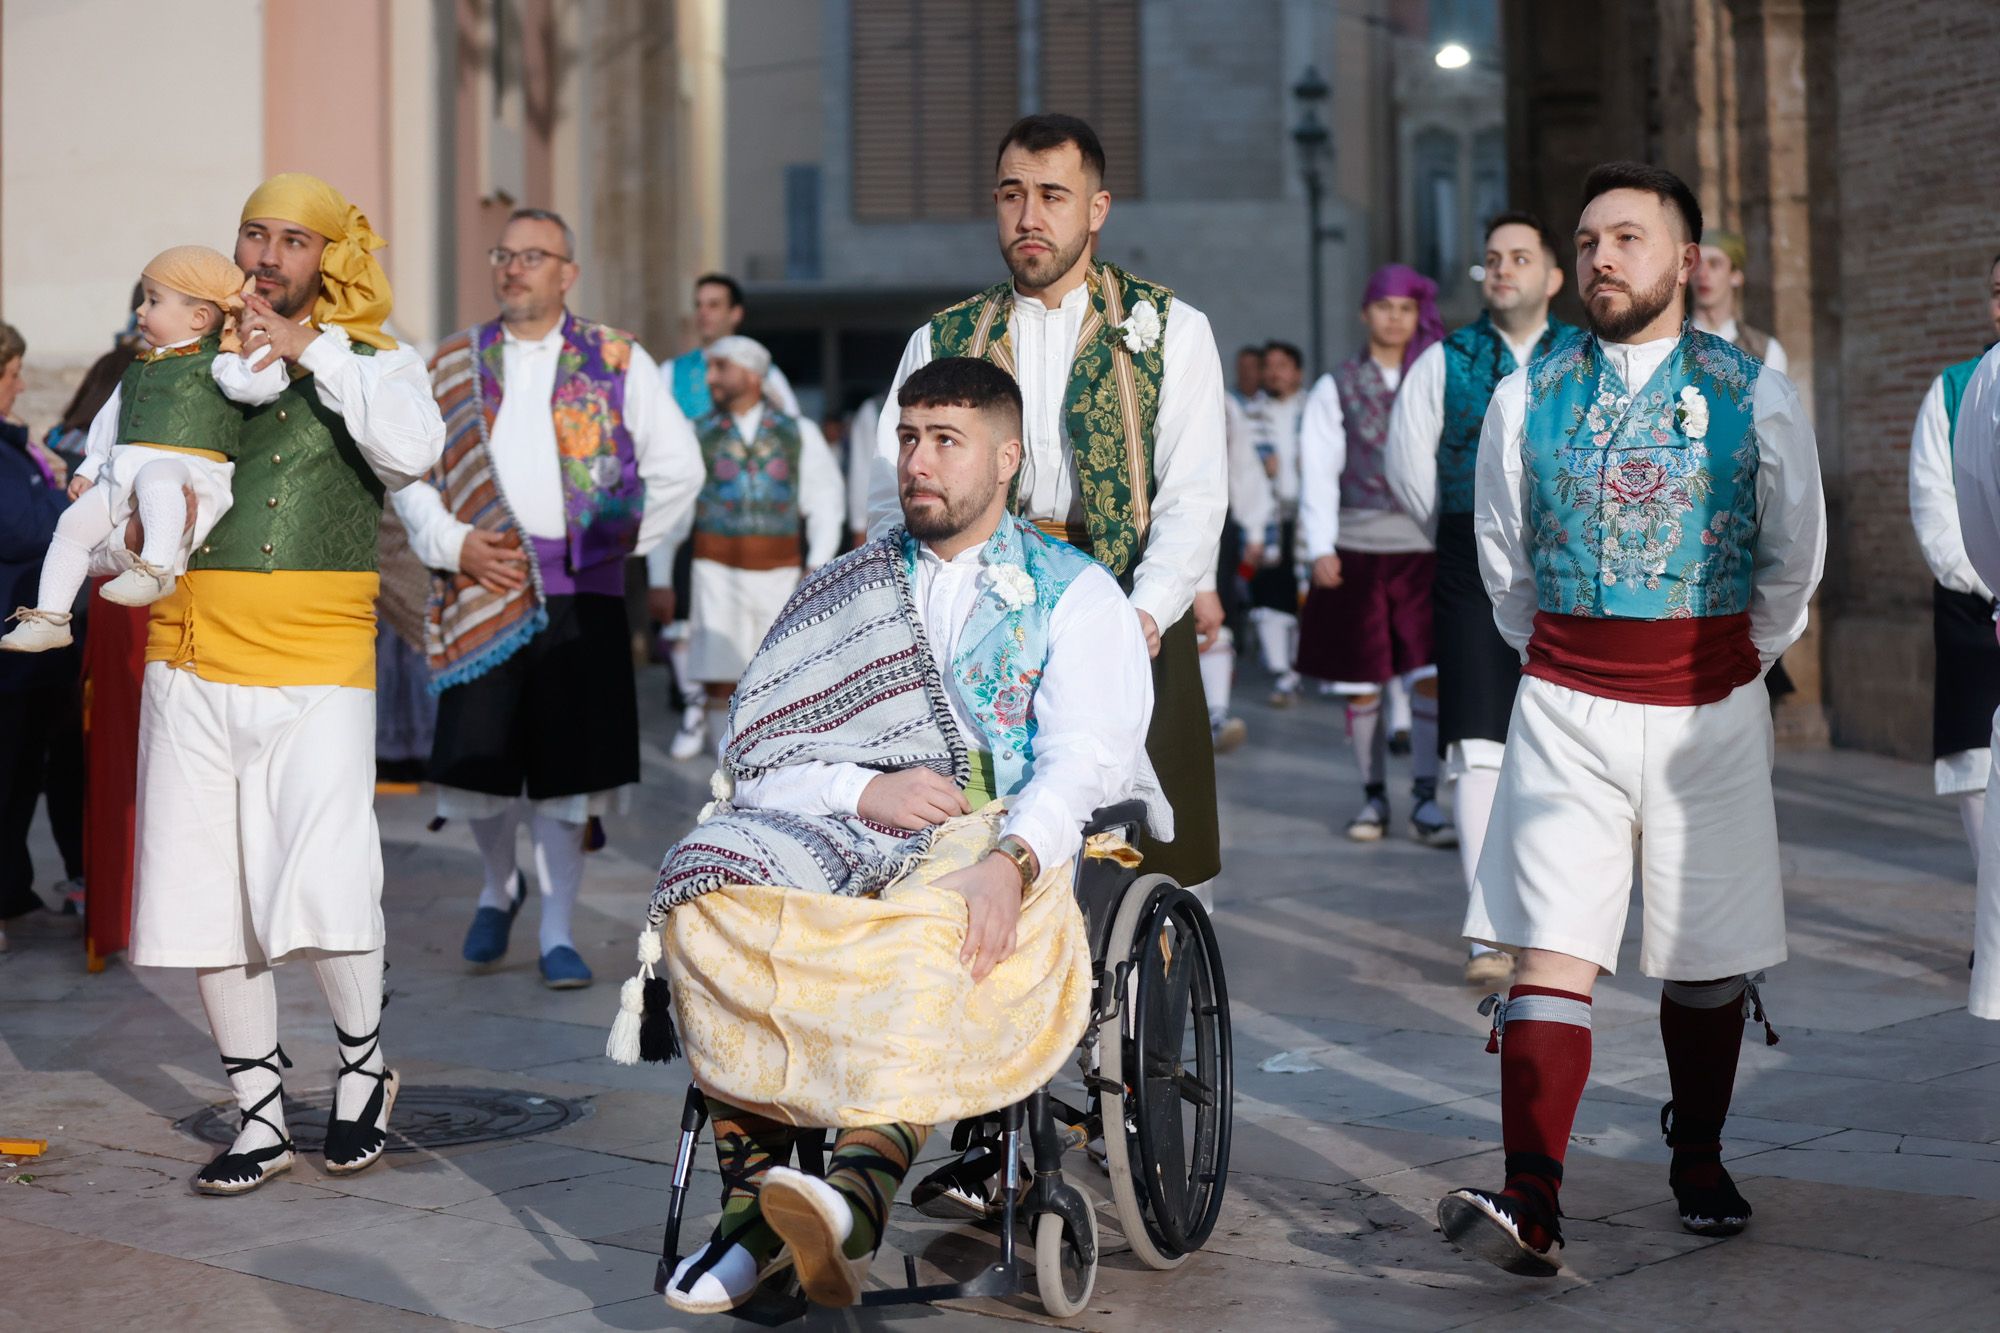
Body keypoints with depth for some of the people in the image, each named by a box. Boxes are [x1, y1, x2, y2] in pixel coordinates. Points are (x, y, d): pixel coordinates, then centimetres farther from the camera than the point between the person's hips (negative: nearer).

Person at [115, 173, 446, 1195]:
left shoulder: (372, 363, 6)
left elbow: (412, 448, -16)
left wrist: (310, 349, -19)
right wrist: (129, 531, -2)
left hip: (316, 669, -3)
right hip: (189, 661, 4)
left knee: (322, 893, -13)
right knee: (204, 900, 5)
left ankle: (362, 1064, 15)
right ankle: (259, 1118, 18)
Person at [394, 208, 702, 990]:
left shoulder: (617, 361, 6)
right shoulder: (455, 363, 12)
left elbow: (677, 468, 7)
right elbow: (407, 471, 11)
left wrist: (625, 542, 2)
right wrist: (454, 543, -2)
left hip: (580, 591, -1)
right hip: (483, 589, 2)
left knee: (565, 766, -1)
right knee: (479, 758, 1)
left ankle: (557, 934, 10)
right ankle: (499, 884, 30)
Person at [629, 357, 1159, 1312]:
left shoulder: (1075, 595, 14)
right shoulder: (843, 594, 24)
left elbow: (1083, 760, -3)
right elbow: (755, 756, 12)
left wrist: (1009, 861, -23)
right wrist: (863, 790, -9)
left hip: (994, 840, -3)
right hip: (837, 838, 3)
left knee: (935, 918, -39)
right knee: (707, 879, -28)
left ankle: (857, 1195, -53)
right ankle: (753, 1200, -30)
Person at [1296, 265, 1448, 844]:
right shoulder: (1336, 388, 7)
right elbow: (1318, 472, 2)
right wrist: (1320, 547, -8)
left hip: (1426, 546, 0)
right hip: (1358, 547, 0)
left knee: (1430, 673, -8)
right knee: (1363, 680, 4)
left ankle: (1425, 801, -1)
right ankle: (1373, 795, 17)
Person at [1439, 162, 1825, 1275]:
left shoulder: (1756, 395, -2)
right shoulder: (1527, 397, 1)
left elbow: (1794, 562, 11)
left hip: (1711, 712, 0)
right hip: (1565, 711, 0)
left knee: (1709, 960, 11)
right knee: (1552, 951, -10)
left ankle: (1699, 1162, 32)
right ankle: (1532, 1205, -14)